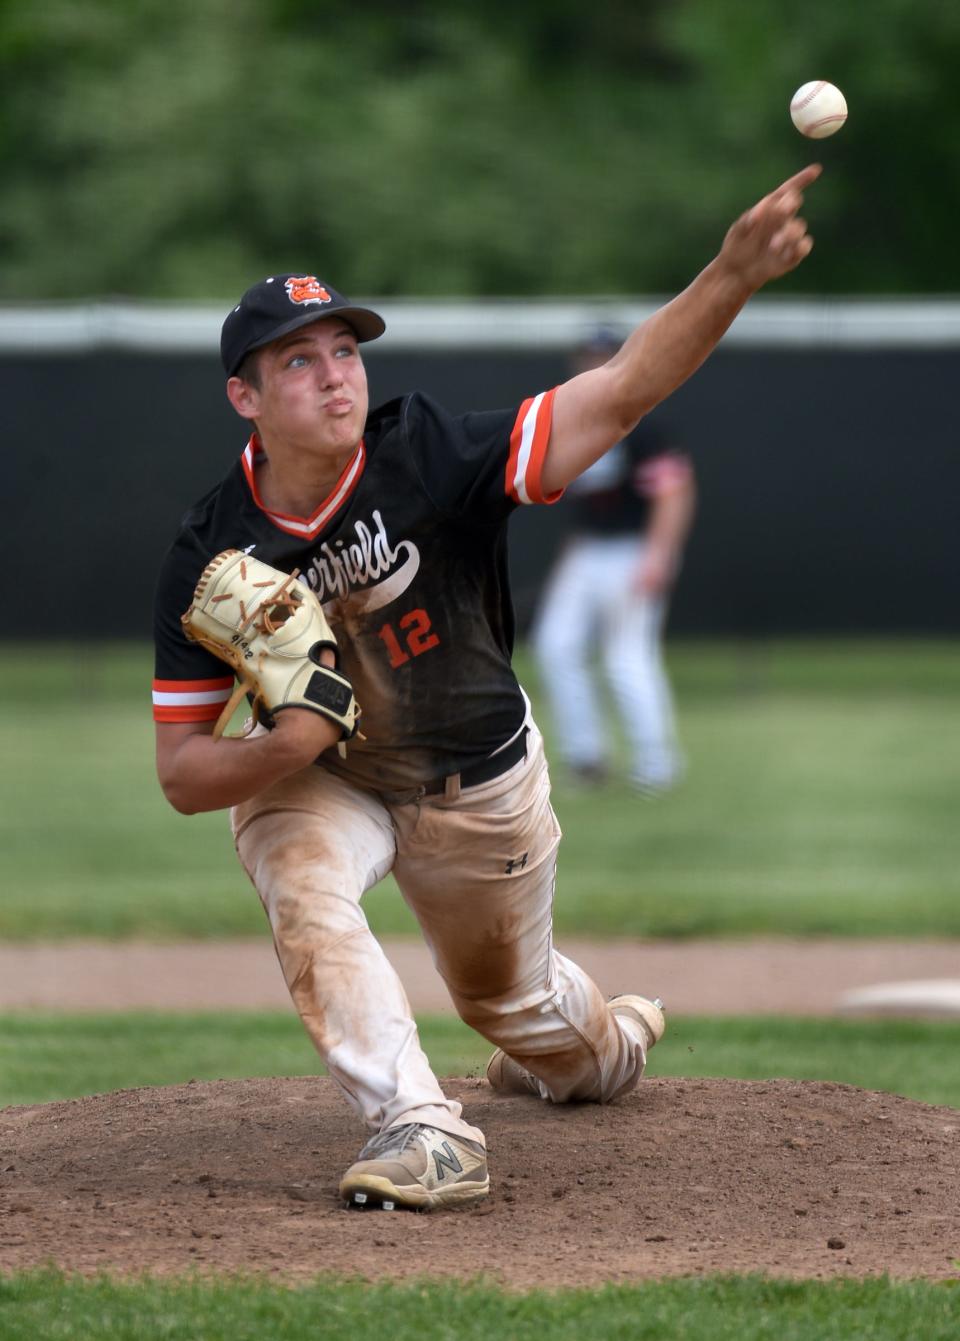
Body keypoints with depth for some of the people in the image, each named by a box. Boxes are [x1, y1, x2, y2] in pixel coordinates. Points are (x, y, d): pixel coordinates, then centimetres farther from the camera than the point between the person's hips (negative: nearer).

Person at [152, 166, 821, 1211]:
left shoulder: (432, 460, -28)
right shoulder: (209, 561, -25)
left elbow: (621, 393, -35)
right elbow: (183, 774, -20)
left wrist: (732, 275, -50)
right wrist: (284, 744, -41)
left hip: (479, 781, 0)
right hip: (307, 777, 0)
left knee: (511, 1001, 19)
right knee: (306, 894, -33)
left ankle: (607, 1040, 55)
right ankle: (423, 1130, -31)